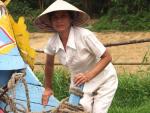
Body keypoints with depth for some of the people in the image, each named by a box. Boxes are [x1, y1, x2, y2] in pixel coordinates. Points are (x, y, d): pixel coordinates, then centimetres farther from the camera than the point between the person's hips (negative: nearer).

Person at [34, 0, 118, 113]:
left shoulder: (84, 35, -28)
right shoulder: (53, 42, -14)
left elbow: (107, 57, -21)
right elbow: (49, 65, 6)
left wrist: (88, 75, -31)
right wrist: (48, 88, 13)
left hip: (103, 79, -3)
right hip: (80, 81, 4)